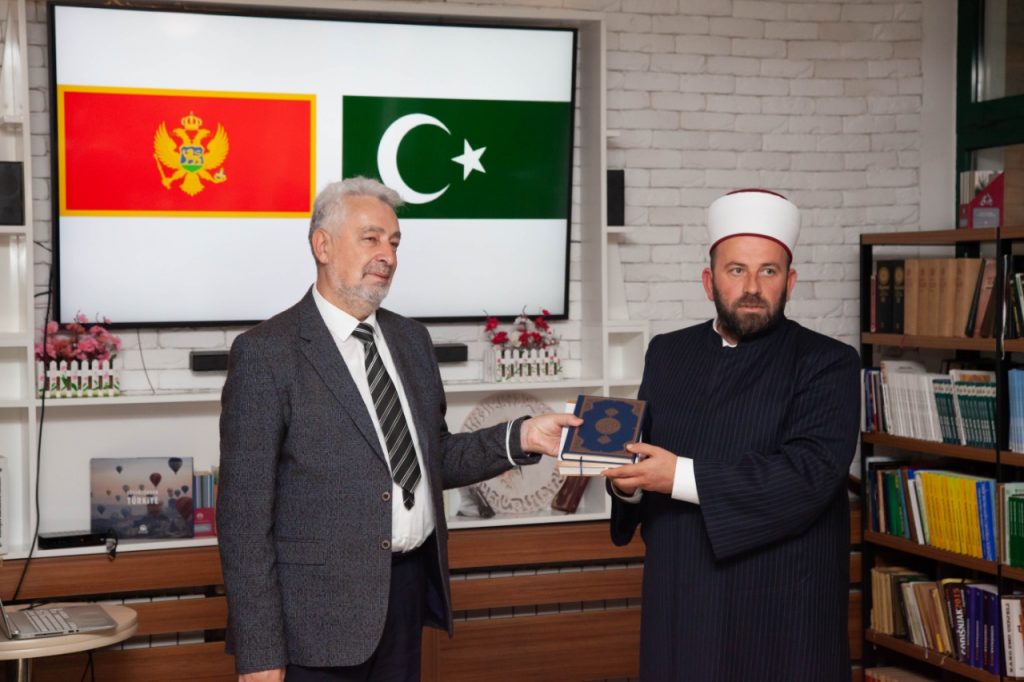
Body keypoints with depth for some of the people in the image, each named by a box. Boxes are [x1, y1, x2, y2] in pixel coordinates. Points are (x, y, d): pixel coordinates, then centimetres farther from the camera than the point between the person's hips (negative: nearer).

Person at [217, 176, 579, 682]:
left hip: (410, 589, 6)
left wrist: (520, 439, 0)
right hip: (322, 610, -6)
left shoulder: (411, 338, 10)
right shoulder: (266, 353, -10)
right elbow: (245, 513, -12)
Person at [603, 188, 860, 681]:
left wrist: (682, 477, -23)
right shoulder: (668, 354, 10)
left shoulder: (827, 364, -6)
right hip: (679, 603, 4)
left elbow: (810, 474, -19)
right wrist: (628, 479, -15)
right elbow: (648, 455, 9)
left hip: (781, 611, -4)